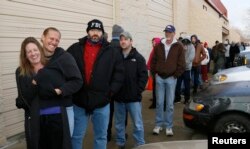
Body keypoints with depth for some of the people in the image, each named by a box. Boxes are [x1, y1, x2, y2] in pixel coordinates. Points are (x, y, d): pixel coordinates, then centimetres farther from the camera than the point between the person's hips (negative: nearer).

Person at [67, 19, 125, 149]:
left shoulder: (112, 52, 1)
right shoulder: (75, 49, 1)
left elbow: (119, 74, 4)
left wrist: (110, 91, -4)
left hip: (102, 102, 0)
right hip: (79, 101, 0)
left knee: (101, 136, 15)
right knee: (76, 136, 13)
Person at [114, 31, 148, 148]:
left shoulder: (138, 58, -1)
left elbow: (143, 76, -5)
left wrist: (137, 91, -11)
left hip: (133, 97, -3)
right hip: (118, 97, 3)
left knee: (137, 124, 5)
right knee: (119, 124, 15)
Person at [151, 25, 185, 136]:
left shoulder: (178, 47, -2)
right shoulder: (159, 46, 6)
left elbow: (181, 64, -3)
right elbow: (153, 61, 10)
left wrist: (175, 75, -6)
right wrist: (155, 72, 2)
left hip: (171, 78, -2)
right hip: (159, 78, 2)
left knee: (170, 104, 4)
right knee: (159, 102, 7)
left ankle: (169, 126, 13)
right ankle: (158, 124, 17)